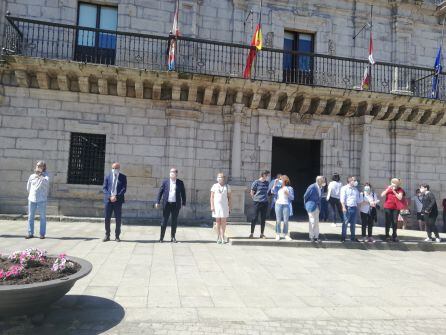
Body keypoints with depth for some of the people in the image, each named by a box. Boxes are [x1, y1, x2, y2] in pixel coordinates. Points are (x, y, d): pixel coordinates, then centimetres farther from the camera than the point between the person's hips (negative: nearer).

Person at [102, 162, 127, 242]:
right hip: (108, 200, 1)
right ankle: (107, 236, 14)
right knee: (107, 219, 3)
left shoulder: (123, 177, 4)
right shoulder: (107, 176, 8)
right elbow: (104, 188, 3)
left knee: (118, 219, 2)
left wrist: (116, 197, -14)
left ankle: (117, 236, 12)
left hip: (118, 200, -1)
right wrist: (110, 196, -13)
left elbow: (124, 189, -3)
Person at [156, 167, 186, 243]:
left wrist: (183, 203, 4)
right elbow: (160, 192, 4)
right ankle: (161, 237, 11)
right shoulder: (165, 182, 3)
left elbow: (183, 193, 8)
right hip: (167, 204, -1)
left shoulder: (180, 183, 4)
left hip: (176, 204, 1)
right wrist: (158, 202, -2)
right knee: (164, 221, 3)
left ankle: (173, 237, 18)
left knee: (174, 221, 7)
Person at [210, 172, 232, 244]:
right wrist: (212, 206, -5)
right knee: (218, 221, 4)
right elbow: (212, 197, 3)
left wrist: (229, 207, 2)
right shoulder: (214, 186, 5)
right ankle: (218, 237, 10)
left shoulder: (227, 186, 6)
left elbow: (229, 197, 7)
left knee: (223, 222, -2)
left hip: (224, 206, 0)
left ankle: (222, 237, 7)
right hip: (216, 205, 0)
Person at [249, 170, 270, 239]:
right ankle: (252, 233, 7)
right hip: (257, 202, -5)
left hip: (265, 203, 5)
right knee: (255, 218, -1)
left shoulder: (267, 183, 7)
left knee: (263, 219, 8)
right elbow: (252, 193, -2)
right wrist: (256, 199, 1)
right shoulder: (256, 182, -7)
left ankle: (262, 234, 17)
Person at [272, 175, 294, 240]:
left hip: (286, 205, -1)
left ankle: (285, 234, 9)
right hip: (278, 204, 1)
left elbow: (292, 198, 6)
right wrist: (275, 184, -2)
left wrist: (287, 194, -10)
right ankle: (278, 234, 8)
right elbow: (273, 192, 0)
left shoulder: (289, 188, 9)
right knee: (278, 220, 2)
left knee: (286, 221, -1)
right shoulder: (278, 187, 13)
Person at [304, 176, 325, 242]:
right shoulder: (312, 187, -18)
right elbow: (305, 196, -11)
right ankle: (311, 237, 11)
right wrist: (306, 205, -2)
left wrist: (319, 205, 11)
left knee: (316, 222, 11)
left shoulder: (320, 188, 4)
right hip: (311, 206, -7)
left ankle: (316, 236, 19)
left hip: (317, 206, 7)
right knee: (312, 222, 0)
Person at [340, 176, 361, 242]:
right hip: (347, 207, -5)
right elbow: (342, 199, -9)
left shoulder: (355, 189, 17)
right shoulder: (344, 188, -1)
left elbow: (358, 199, 21)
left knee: (353, 223, 9)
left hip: (354, 207, 6)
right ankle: (343, 237, 3)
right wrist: (343, 207, -17)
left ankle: (353, 237, 17)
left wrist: (358, 207, 13)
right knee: (345, 222, -3)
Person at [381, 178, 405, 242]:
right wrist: (388, 189, -12)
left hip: (396, 208, -1)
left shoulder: (400, 190, -2)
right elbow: (382, 195, -5)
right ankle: (387, 236, 8)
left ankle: (394, 236, 10)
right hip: (388, 207, 1)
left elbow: (400, 197, -17)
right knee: (388, 222, 2)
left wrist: (394, 191, -19)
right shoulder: (388, 188, 3)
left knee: (394, 222, 2)